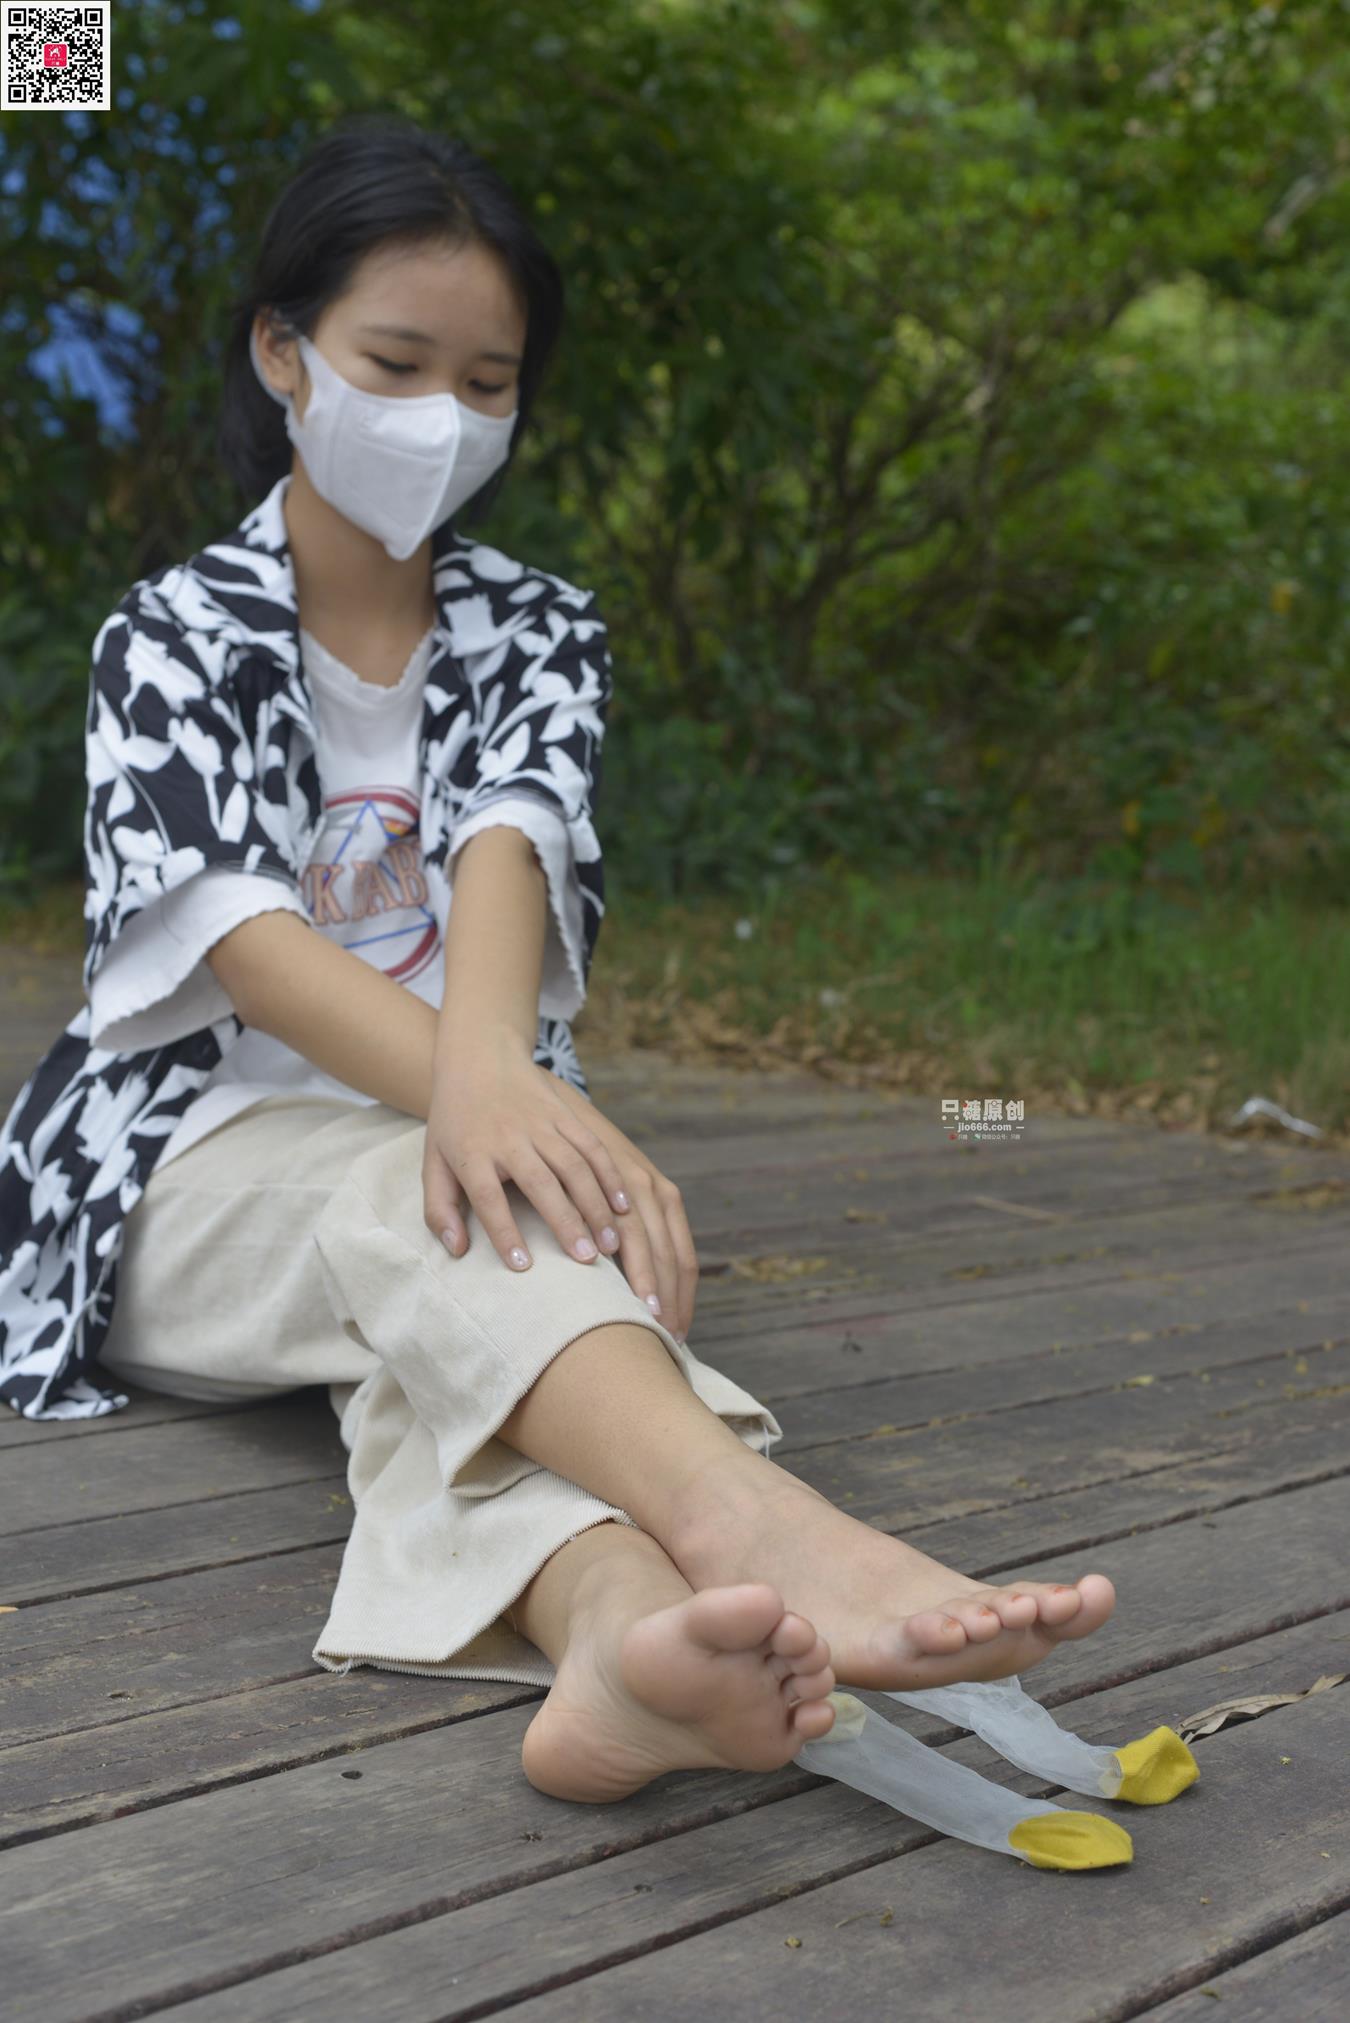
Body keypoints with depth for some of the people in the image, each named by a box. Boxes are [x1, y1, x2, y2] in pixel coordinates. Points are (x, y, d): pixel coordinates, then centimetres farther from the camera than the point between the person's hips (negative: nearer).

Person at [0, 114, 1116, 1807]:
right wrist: (466, 1090, -37)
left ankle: (604, 1621, -68)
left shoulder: (534, 633, 11)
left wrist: (490, 1063, -37)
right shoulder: (172, 636, 3)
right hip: (201, 1158, -2)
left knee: (469, 1267, -35)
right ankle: (765, 1532, -65)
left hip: (450, 1135, 2)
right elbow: (232, 932, -17)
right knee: (426, 1209, -36)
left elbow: (508, 842, -13)